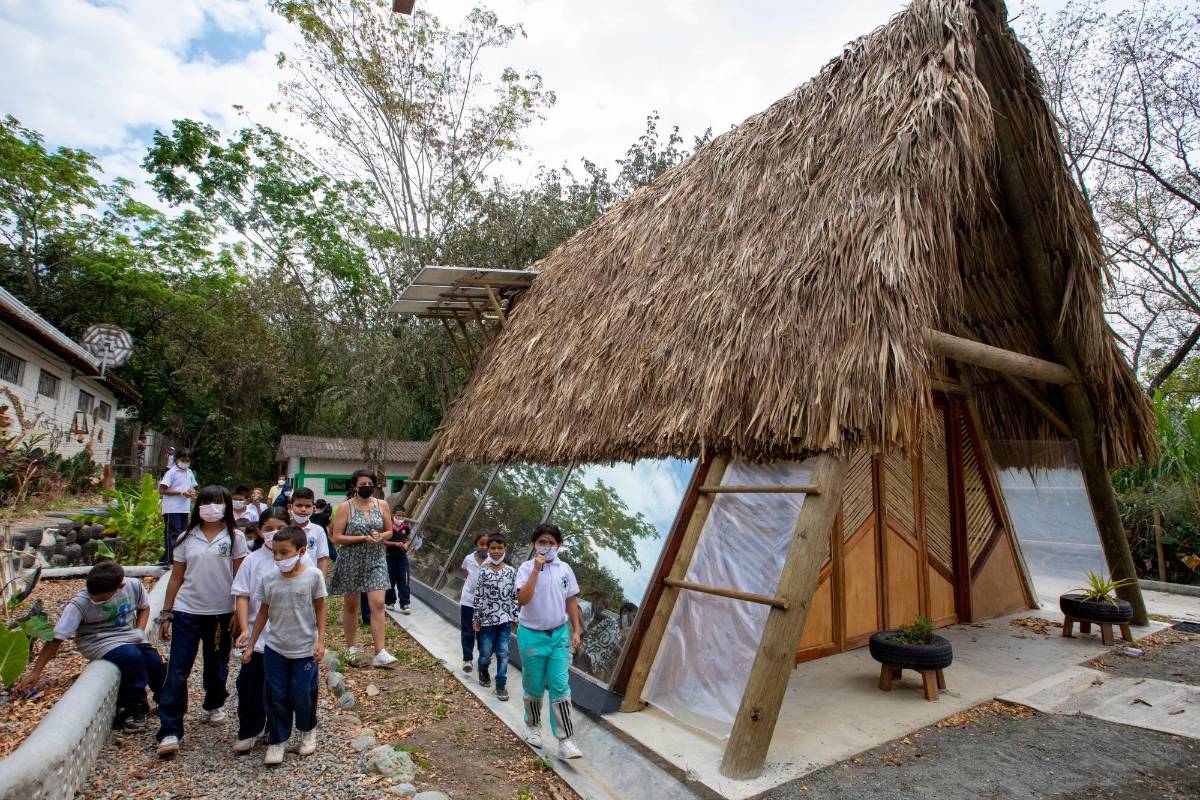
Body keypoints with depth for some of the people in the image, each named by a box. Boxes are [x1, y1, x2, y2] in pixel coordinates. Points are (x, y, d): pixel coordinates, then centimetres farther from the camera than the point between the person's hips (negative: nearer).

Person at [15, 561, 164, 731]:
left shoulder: (134, 586, -15)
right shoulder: (79, 604, -23)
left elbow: (144, 607, 7)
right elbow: (57, 639, -17)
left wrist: (139, 631, -7)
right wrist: (35, 672, -18)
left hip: (128, 637, 4)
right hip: (99, 642, -4)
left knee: (156, 664, -13)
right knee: (132, 657, -32)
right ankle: (134, 709, -10)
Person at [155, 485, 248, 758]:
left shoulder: (234, 537, -3)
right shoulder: (187, 538, 2)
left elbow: (239, 578, -2)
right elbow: (176, 577, 6)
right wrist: (166, 614, 5)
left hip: (221, 612, -1)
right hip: (187, 611, 1)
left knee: (216, 665, 16)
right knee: (177, 670, -3)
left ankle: (214, 705, 41)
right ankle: (170, 731, 4)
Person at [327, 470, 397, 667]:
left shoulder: (382, 505, 3)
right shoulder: (346, 507, -6)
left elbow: (389, 531, 10)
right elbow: (336, 538, -9)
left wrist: (380, 537, -12)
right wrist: (364, 538, -17)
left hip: (376, 561, 1)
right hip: (351, 561, -1)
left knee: (378, 604, -9)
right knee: (350, 605, 11)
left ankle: (380, 653, -8)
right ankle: (351, 649, 29)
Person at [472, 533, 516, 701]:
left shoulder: (511, 572, -2)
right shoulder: (483, 572, -5)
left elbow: (514, 596, 3)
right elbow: (478, 595, -3)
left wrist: (514, 617, 4)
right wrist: (476, 618, -3)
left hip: (505, 618, 1)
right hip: (487, 618, -1)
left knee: (503, 652, 3)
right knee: (486, 651, 10)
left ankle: (501, 684, 16)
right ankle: (483, 670, 40)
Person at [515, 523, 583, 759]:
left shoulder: (565, 569, -1)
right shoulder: (527, 568, -11)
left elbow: (571, 601, 7)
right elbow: (522, 599, -24)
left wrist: (576, 630, 5)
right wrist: (536, 570, -27)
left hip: (559, 635, 2)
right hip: (532, 635, -2)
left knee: (560, 687, -2)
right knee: (534, 686, 13)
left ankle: (565, 740, 4)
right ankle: (532, 726, 37)